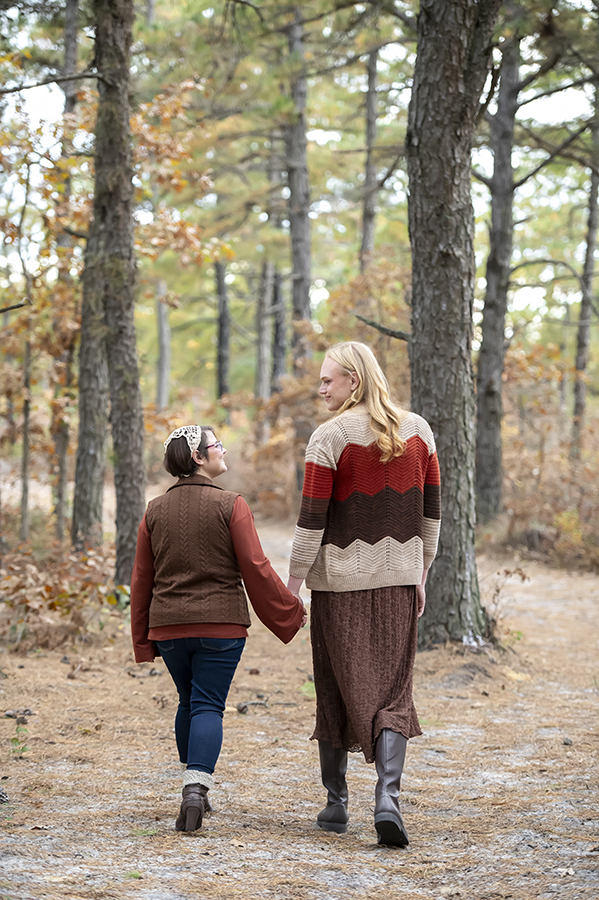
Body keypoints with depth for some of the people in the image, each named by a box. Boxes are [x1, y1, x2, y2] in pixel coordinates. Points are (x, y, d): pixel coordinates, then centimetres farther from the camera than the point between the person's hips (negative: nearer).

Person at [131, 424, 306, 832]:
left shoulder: (155, 511, 5)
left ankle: (195, 787, 27)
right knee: (208, 706, -2)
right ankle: (196, 786, -19)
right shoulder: (231, 505, -8)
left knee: (189, 702, 20)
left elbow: (141, 580, 8)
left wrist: (143, 640, 15)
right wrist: (293, 611, 1)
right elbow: (256, 569, -10)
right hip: (221, 624, -4)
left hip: (168, 626, 4)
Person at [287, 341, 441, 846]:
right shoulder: (418, 431, 5)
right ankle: (388, 797, -15)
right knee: (392, 692, 4)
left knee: (337, 690, 10)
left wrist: (293, 584, -4)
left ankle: (337, 803, 19)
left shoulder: (331, 436, -9)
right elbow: (431, 512, 9)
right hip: (398, 580, 3)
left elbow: (312, 520, -11)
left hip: (340, 581, -3)